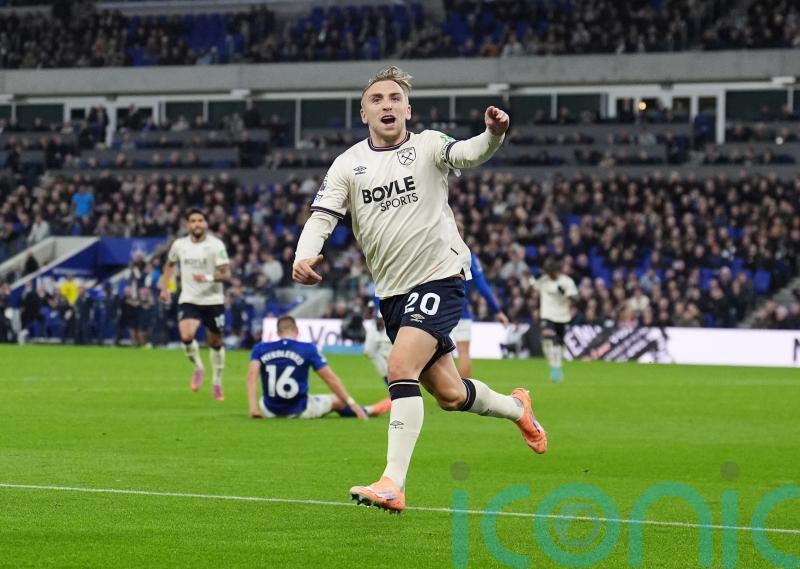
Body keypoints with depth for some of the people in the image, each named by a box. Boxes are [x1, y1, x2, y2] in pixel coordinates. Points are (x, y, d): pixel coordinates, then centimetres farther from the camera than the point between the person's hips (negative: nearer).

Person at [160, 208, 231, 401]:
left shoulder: (216, 245, -11)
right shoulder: (179, 245, 1)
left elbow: (226, 275, -15)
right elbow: (169, 264, 22)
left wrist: (209, 277, -33)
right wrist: (165, 287, 13)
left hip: (213, 300, -1)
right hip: (189, 300, 1)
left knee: (216, 342, 10)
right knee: (186, 336, -23)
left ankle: (217, 382, 30)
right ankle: (198, 367, 5)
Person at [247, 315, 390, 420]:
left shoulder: (260, 349, -3)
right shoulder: (307, 349, -8)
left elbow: (252, 375, -17)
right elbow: (330, 378, -8)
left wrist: (253, 407, -22)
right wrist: (352, 404, -4)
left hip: (269, 410, 2)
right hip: (298, 411, -2)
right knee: (336, 400, 25)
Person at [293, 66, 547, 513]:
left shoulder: (427, 145, -6)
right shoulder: (349, 164, 4)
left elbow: (467, 154, -26)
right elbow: (322, 216, -4)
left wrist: (494, 136, -49)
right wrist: (304, 257, -25)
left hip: (440, 277, -5)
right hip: (393, 292, 5)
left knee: (401, 368, -23)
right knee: (449, 395, 11)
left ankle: (393, 484, -25)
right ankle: (516, 408, 42)